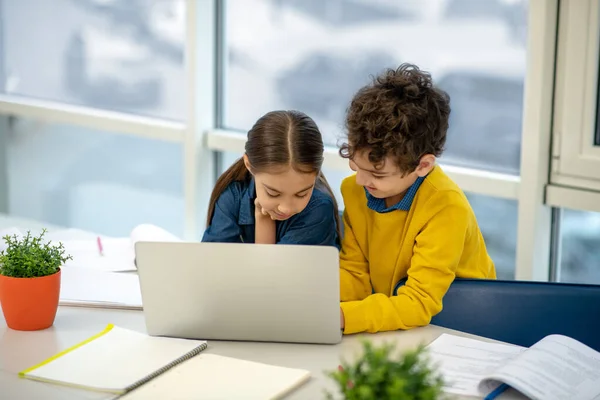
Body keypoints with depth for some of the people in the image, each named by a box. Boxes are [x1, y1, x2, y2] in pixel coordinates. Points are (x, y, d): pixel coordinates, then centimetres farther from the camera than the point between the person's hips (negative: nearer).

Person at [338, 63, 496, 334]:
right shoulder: (353, 189, -6)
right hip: (391, 319, 6)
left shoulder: (447, 207, -24)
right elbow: (356, 276, -1)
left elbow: (418, 304, -27)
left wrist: (341, 317, -40)